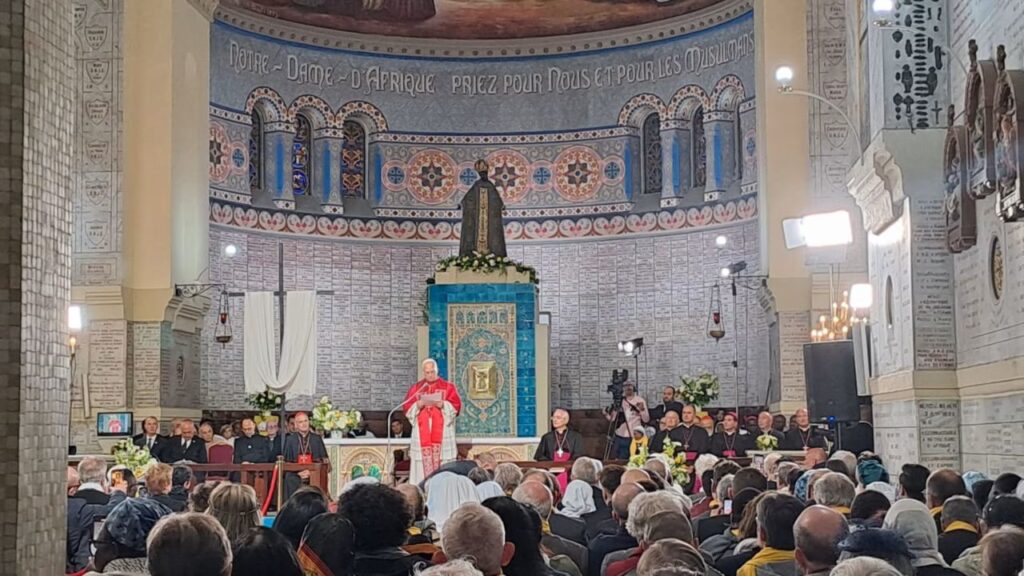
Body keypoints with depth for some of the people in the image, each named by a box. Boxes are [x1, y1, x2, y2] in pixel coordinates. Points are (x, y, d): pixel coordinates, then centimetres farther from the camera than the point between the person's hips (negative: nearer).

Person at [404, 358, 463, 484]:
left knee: (442, 461, -8)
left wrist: (442, 404, -16)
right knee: (424, 461, -5)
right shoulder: (415, 388, 13)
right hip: (422, 433, 2)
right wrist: (418, 405, -12)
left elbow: (456, 405, -1)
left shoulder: (448, 386, 7)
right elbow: (407, 407, 7)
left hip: (442, 432, -2)